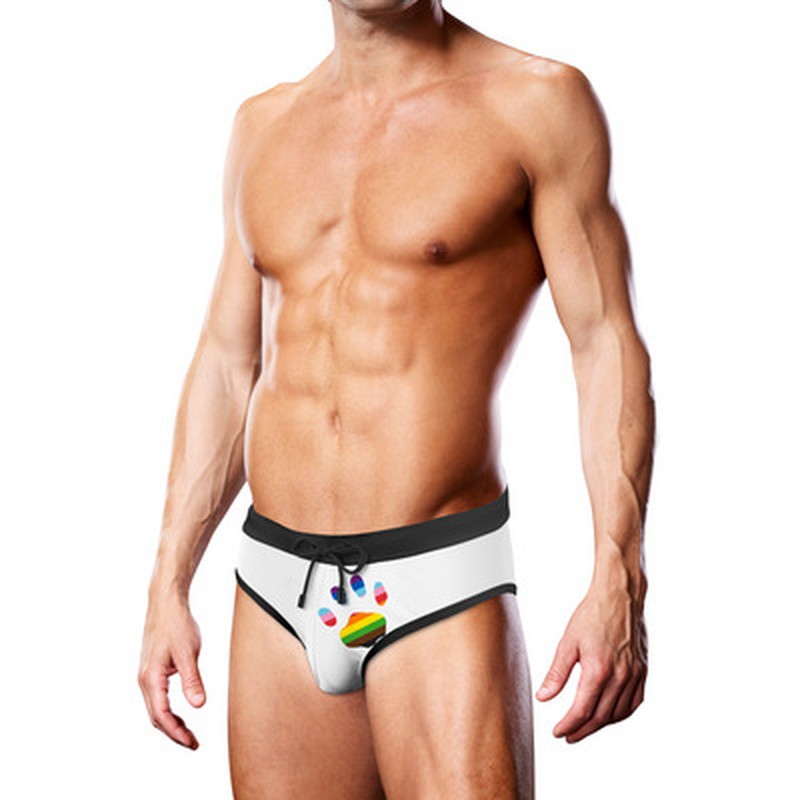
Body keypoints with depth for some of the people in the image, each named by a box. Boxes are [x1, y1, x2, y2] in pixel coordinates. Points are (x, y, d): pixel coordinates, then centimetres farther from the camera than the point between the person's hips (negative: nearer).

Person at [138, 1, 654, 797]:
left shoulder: (536, 100, -2)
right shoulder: (262, 124, 13)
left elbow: (606, 346, -5)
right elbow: (226, 365, 16)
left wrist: (618, 581, -16)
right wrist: (168, 588, 13)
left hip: (439, 584, -4)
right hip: (276, 589, 5)